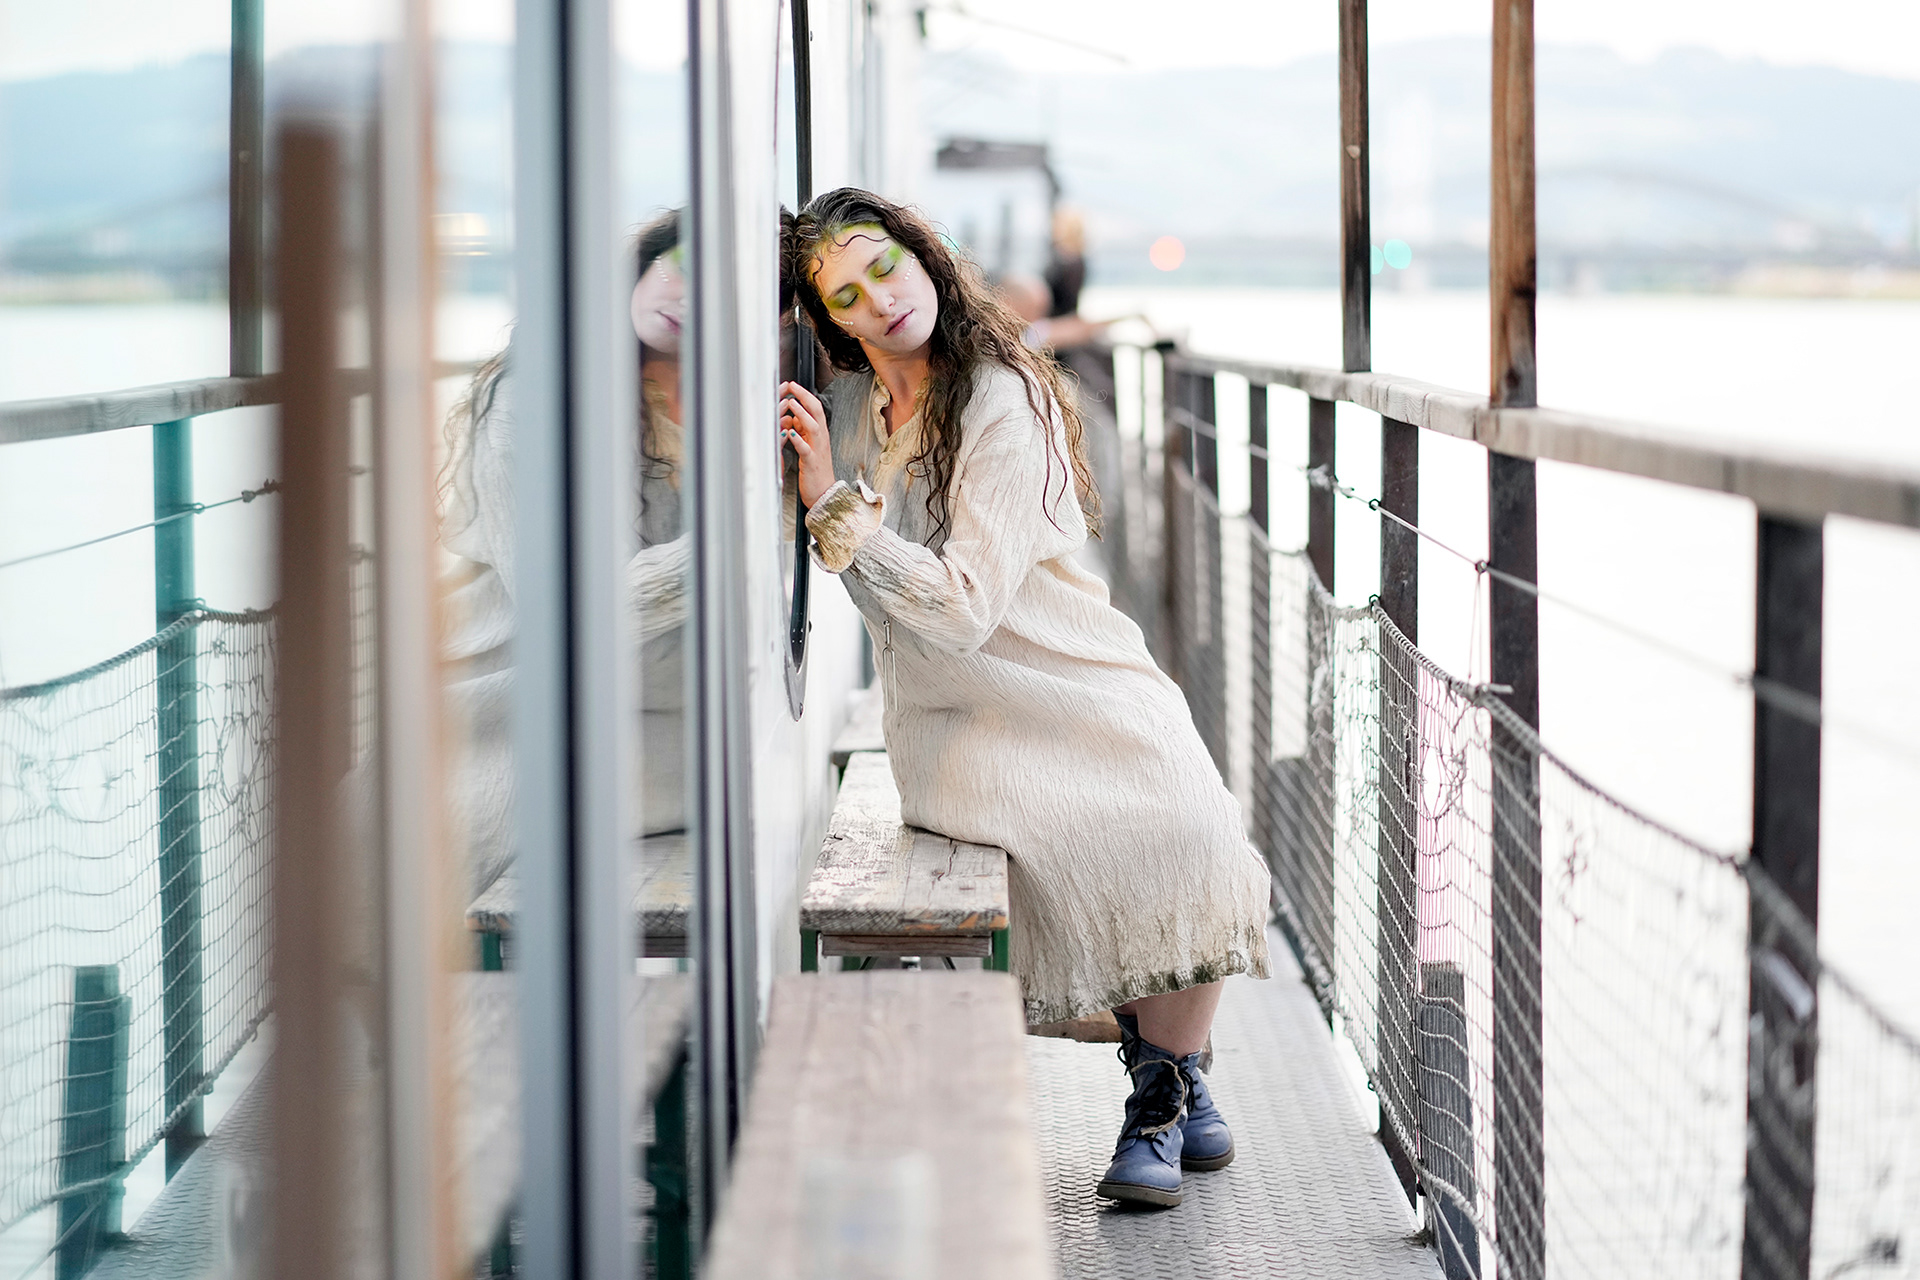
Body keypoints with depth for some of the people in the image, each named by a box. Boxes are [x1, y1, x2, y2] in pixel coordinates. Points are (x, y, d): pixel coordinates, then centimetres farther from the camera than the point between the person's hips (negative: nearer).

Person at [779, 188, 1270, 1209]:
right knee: (1060, 837, -29)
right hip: (953, 718, 3)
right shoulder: (846, 408, 4)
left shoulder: (1007, 405, -14)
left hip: (1079, 688, -3)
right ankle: (1161, 1079, -8)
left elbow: (963, 608, -22)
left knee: (1180, 827, -29)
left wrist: (835, 505, -25)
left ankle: (1168, 1093, -6)